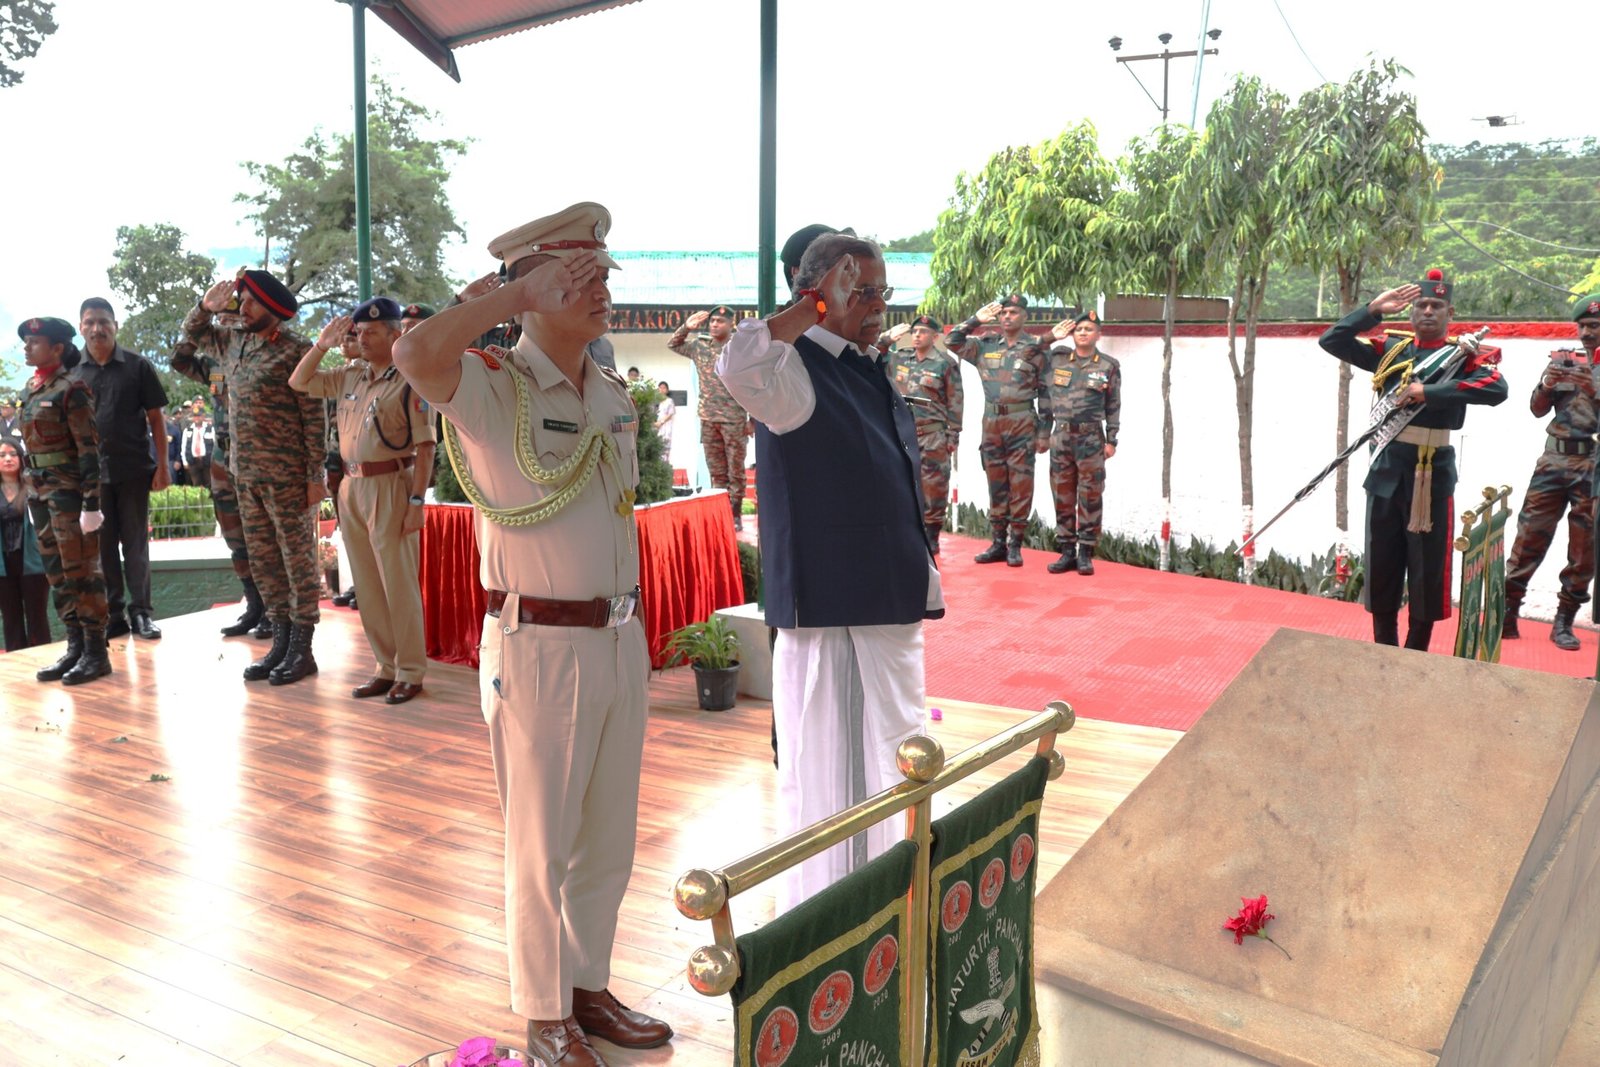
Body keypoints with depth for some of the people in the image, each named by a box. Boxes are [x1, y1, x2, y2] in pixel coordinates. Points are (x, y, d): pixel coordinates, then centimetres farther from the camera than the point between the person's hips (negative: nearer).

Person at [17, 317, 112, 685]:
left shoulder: (71, 387, -10)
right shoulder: (32, 389, 14)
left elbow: (89, 447, -15)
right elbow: (30, 442, 19)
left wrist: (91, 503, -20)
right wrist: (32, 495, 17)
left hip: (68, 488, -8)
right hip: (39, 489, 8)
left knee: (81, 571, -3)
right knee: (57, 574, 11)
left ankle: (96, 653, 3)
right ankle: (75, 648, 18)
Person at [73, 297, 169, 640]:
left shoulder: (137, 366, 0)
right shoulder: (72, 372, 4)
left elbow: (156, 417, 2)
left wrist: (162, 466, -4)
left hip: (133, 469, -2)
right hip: (90, 471, 2)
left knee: (135, 544, 4)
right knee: (102, 546, 7)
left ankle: (140, 612, 10)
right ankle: (113, 613, 14)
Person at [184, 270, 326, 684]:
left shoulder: (295, 350, -10)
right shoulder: (233, 343, 12)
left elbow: (314, 415, -12)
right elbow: (193, 332, 31)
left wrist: (315, 475, -15)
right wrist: (206, 306, 8)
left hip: (288, 475, -7)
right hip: (247, 474, 7)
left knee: (298, 559, 0)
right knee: (263, 561, 10)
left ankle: (302, 649, 6)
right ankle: (280, 641, 19)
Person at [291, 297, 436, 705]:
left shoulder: (409, 381, -10)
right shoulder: (350, 375, 11)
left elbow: (424, 448, -13)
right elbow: (299, 382, 21)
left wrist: (417, 501, -18)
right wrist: (321, 345, 7)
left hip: (390, 488, -7)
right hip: (352, 487, 7)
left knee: (399, 584, -2)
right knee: (367, 586, 12)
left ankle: (410, 673, 8)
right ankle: (386, 668, 22)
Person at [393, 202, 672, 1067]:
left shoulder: (614, 394, 10)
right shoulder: (491, 388, -11)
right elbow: (415, 354, -34)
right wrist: (519, 293, -22)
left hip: (622, 642, 7)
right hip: (541, 648, -7)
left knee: (608, 841, 18)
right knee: (542, 847, 9)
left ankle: (589, 989, 36)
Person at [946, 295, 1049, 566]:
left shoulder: (1035, 350, 1)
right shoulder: (985, 346, 11)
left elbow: (1045, 394, 0)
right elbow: (952, 341, 9)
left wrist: (1044, 432, -4)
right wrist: (976, 320, 2)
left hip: (1022, 423, -4)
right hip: (992, 422, 4)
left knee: (1020, 486, -3)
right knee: (996, 485, 8)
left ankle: (1015, 545, 3)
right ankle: (998, 543, 15)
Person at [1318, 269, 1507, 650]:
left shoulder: (1465, 353, -3)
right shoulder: (1391, 348, 8)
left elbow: (1496, 389, -21)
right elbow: (1331, 341, 4)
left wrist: (1429, 392, -26)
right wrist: (1373, 310, -5)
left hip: (1433, 474, -3)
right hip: (1387, 469, 4)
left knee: (1427, 570, 3)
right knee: (1382, 566, 10)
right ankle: (1383, 656, 24)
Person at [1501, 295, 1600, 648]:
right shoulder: (1563, 359, 10)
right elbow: (1537, 410, 10)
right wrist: (1546, 386, -9)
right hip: (1554, 460, 2)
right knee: (1529, 537, -1)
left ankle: (1564, 622, 10)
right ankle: (1507, 612, 4)